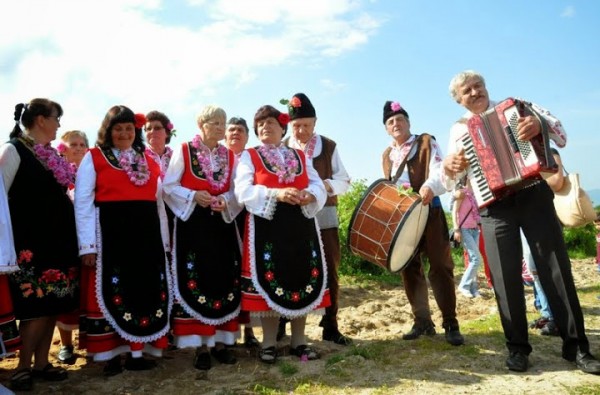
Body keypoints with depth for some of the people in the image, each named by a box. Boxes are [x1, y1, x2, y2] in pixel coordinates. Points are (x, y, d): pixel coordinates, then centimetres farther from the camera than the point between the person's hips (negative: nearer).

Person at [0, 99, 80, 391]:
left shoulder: (51, 154, 15)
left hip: (58, 238, 8)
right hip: (30, 241, -8)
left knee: (53, 304, 9)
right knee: (38, 305, -6)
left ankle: (41, 363, 19)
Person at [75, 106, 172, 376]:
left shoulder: (148, 160, 13)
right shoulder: (93, 158, 1)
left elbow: (158, 201, 15)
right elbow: (82, 203, -4)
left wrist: (164, 240, 11)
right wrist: (88, 244, -11)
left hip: (146, 232, 4)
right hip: (110, 232, -4)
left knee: (144, 290, 7)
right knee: (112, 291, 3)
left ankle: (137, 353, 19)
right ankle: (111, 354, 17)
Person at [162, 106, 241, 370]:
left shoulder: (229, 156, 11)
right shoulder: (184, 151, 0)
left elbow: (235, 190, 10)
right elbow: (169, 186, -3)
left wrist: (225, 202, -10)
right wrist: (193, 195, -17)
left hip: (221, 223, 4)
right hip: (193, 223, -4)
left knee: (224, 280, 4)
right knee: (195, 281, -3)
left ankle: (220, 342, 15)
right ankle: (200, 345, 7)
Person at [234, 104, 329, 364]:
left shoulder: (300, 156, 16)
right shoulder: (249, 156, 7)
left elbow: (318, 186, 7)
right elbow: (243, 191, -8)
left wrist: (310, 195, -16)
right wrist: (275, 194, -22)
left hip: (300, 224, 3)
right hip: (266, 225, -3)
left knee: (301, 277, 5)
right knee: (269, 280, -1)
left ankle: (299, 340, 18)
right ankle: (269, 342, 12)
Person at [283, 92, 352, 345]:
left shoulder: (329, 146, 5)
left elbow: (344, 181, 4)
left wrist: (327, 185, -16)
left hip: (324, 217, 1)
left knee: (329, 271, 3)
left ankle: (330, 326, 14)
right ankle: (281, 323, 19)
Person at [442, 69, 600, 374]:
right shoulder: (459, 130, 12)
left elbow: (560, 136, 0)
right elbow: (449, 181, 8)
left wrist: (540, 124, -22)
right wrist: (449, 165, -15)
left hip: (533, 195, 0)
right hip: (495, 207, 1)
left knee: (557, 270, 0)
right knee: (505, 278, -3)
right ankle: (517, 346, 11)